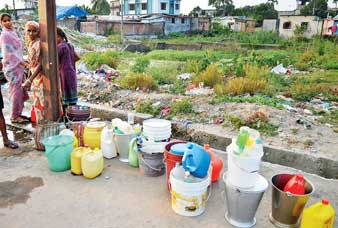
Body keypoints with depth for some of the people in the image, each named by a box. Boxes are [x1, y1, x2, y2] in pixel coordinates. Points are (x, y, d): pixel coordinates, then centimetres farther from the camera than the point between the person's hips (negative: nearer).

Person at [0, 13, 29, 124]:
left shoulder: (12, 33, 17)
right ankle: (14, 117, 1)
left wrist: (22, 62, 15)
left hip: (18, 66, 9)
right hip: (12, 66, -9)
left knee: (20, 91, 11)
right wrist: (22, 62, -20)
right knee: (16, 91, -6)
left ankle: (18, 114, 19)